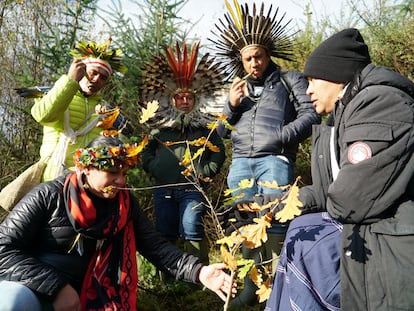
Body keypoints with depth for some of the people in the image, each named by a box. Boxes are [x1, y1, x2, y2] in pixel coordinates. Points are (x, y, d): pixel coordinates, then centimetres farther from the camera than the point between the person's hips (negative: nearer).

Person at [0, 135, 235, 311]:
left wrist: (198, 271, -21)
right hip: (31, 287, -4)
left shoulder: (125, 203, 1)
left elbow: (155, 245, -4)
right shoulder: (49, 197, -13)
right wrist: (57, 287, -23)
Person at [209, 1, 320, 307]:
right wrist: (231, 105, 4)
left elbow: (311, 114, -2)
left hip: (274, 160, -5)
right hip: (240, 163, 5)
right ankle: (252, 286, 18)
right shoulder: (239, 88, 25)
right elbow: (222, 131, 22)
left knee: (275, 224, -9)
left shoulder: (290, 80, 9)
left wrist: (282, 136, -14)